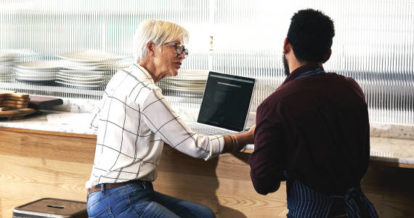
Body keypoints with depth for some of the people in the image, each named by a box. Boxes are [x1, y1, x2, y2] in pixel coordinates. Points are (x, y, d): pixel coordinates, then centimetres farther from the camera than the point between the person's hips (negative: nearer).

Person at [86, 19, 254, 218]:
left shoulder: (122, 77, 14)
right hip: (119, 201, -10)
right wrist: (249, 137, -3)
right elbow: (194, 146, -12)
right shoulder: (145, 91, -14)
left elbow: (96, 120, 32)